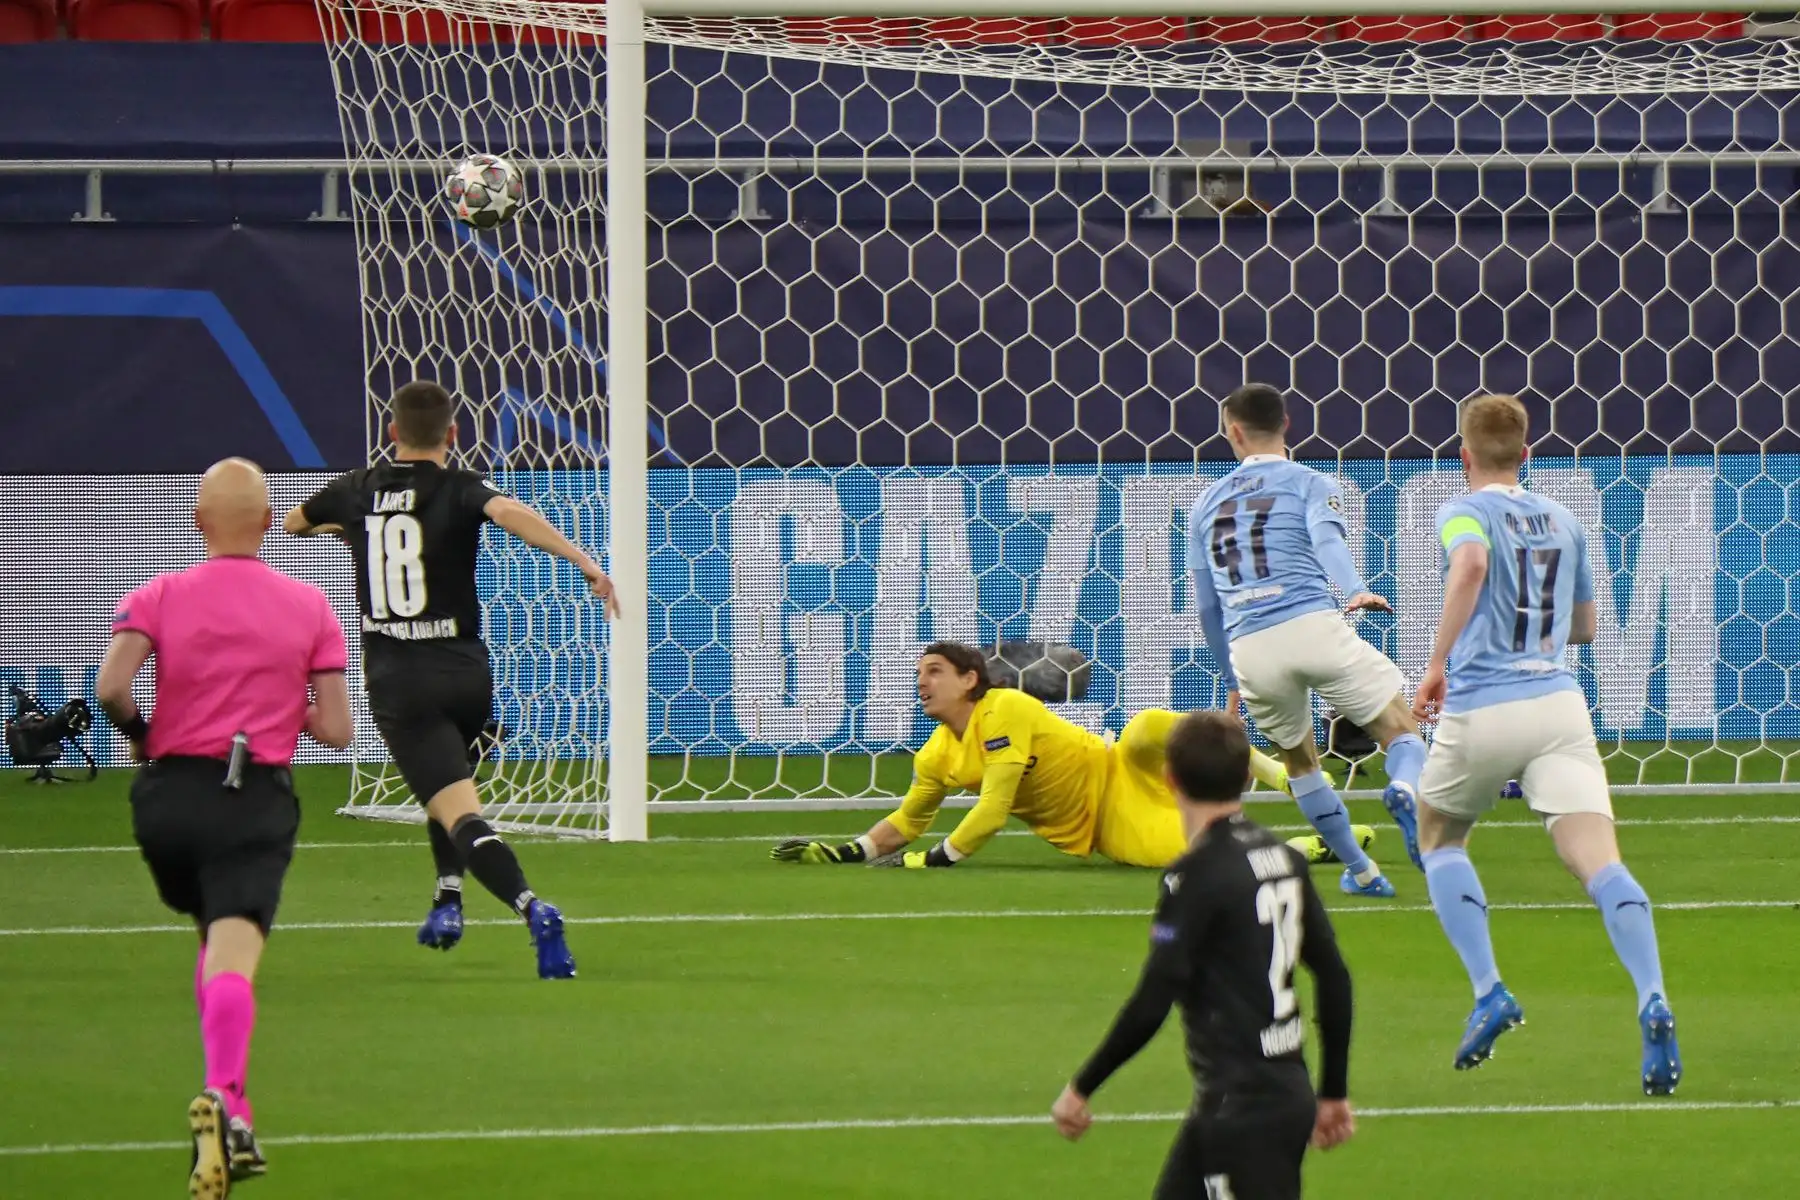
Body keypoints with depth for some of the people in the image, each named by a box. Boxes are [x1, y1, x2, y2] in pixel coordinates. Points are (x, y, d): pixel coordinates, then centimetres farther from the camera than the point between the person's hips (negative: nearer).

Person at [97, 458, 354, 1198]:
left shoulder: (160, 597, 2)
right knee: (234, 956, -15)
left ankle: (228, 1109, 22)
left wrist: (138, 733, 7)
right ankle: (223, 1096, -41)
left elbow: (110, 687, -14)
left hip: (170, 792, 2)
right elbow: (335, 729, 1)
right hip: (258, 801, -2)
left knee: (214, 937, 25)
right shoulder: (310, 607, 5)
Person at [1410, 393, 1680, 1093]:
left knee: (1439, 839, 23)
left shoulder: (1466, 513, 2)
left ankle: (1488, 993, 7)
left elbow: (1471, 564, -23)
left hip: (1479, 711, -3)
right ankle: (1653, 1003, -34)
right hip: (1557, 706, 3)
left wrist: (1437, 662, -20)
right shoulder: (1564, 523, 19)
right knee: (1598, 860, -10)